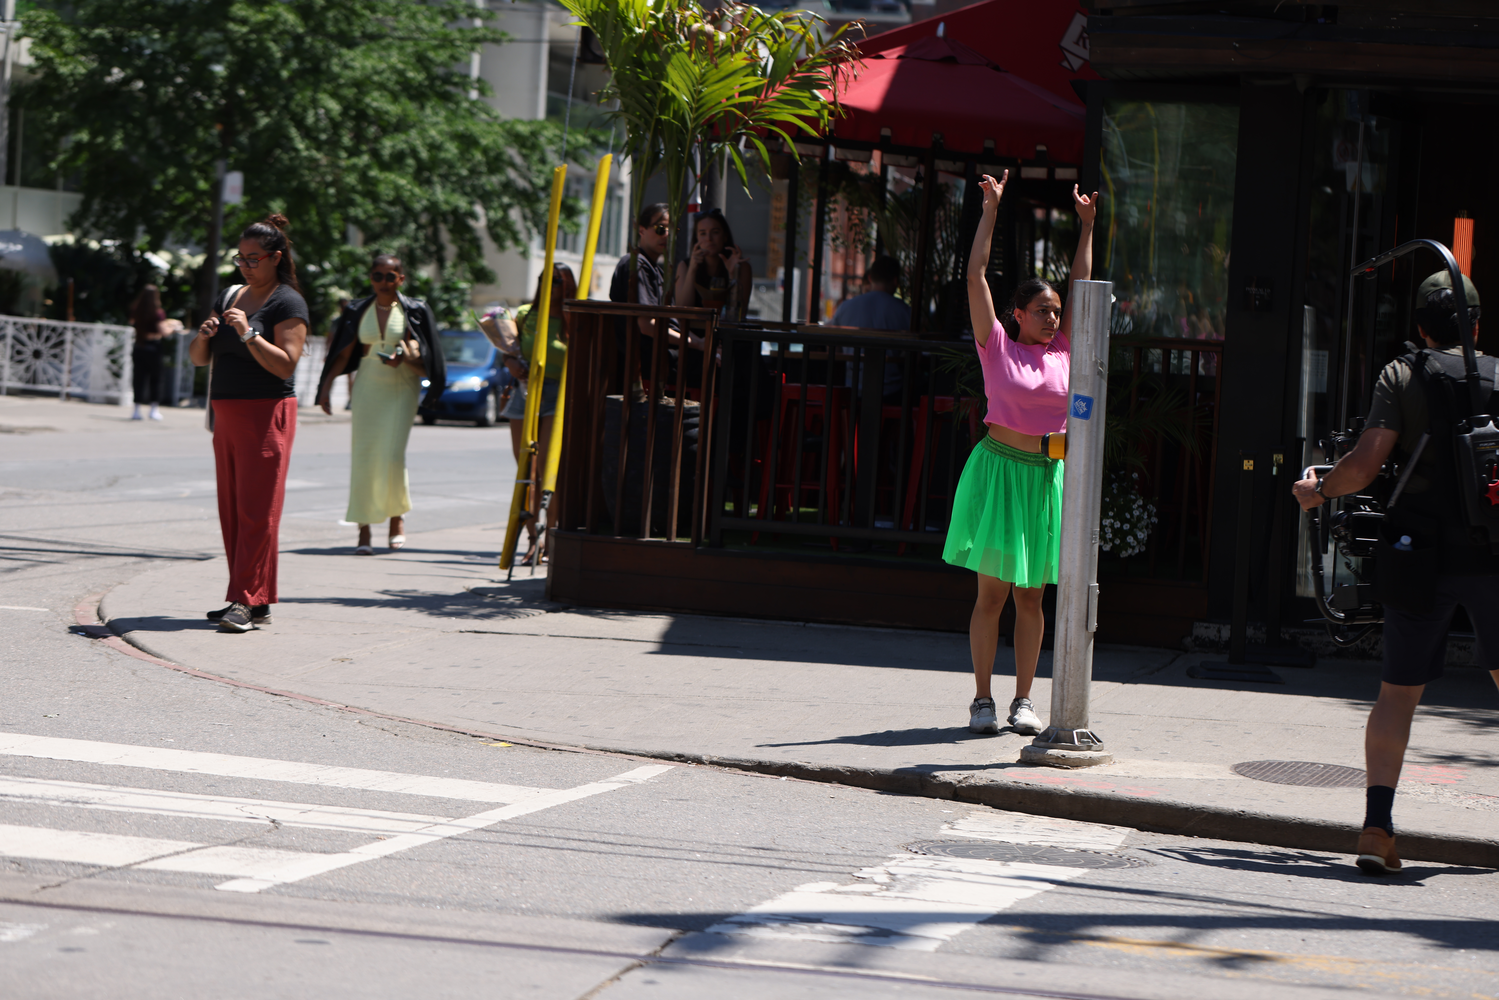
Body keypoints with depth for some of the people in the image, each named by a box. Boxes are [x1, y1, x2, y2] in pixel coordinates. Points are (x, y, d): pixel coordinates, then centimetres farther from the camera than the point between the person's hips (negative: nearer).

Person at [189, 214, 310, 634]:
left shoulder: (287, 302, -6)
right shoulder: (229, 297, 16)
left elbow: (286, 364, -15)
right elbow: (199, 358, 15)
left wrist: (248, 333, -22)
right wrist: (204, 335, -5)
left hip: (266, 412, -8)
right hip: (227, 412, 8)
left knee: (256, 510, -10)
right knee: (232, 509, 6)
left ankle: (249, 602, -13)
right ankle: (251, 600, 10)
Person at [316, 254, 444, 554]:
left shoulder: (413, 311, 1)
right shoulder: (359, 311, 8)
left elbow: (419, 357, -4)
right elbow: (343, 354, 11)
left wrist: (404, 356, -26)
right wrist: (326, 387, 3)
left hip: (402, 387, -2)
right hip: (367, 386, 2)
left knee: (392, 454, -13)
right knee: (363, 456, -6)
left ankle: (397, 517, 12)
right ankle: (364, 530, -3)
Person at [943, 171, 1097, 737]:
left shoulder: (1063, 350, 9)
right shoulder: (997, 347, -1)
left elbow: (1082, 284, 15)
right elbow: (976, 277, -4)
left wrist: (1087, 225, 14)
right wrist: (990, 211, -5)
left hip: (1046, 477, 4)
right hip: (999, 468, -4)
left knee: (1031, 595, 5)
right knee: (992, 592, -2)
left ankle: (1023, 699, 9)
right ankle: (982, 699, 2)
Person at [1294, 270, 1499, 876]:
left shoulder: (1401, 376, 0)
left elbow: (1365, 464, -8)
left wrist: (1317, 493, 8)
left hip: (1421, 553, -1)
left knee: (1398, 690, 4)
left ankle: (1377, 825, -8)